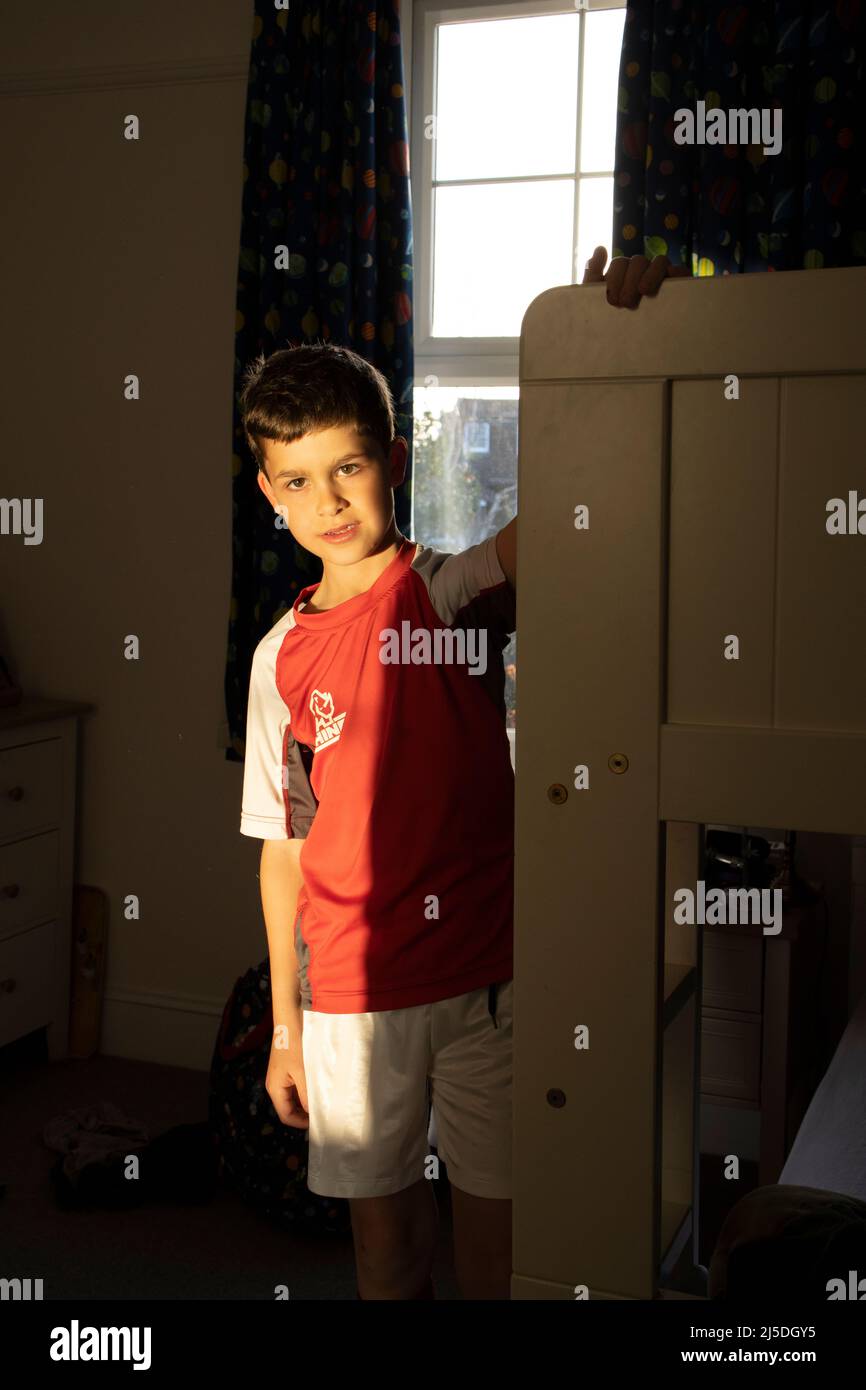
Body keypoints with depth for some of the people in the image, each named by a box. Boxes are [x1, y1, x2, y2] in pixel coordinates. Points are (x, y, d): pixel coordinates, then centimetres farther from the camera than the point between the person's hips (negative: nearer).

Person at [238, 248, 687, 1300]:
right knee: (384, 1232, 16)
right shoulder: (281, 656, 2)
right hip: (351, 989, 2)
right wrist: (285, 1026, 9)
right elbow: (284, 847, 6)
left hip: (487, 974, -2)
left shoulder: (457, 590, -6)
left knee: (496, 1226, 12)